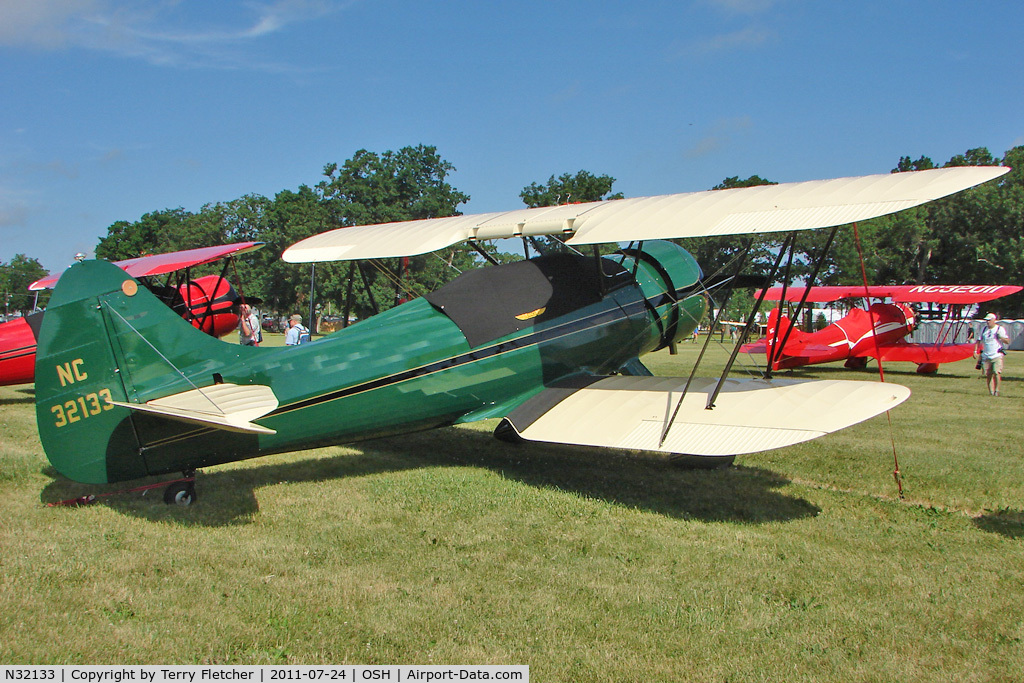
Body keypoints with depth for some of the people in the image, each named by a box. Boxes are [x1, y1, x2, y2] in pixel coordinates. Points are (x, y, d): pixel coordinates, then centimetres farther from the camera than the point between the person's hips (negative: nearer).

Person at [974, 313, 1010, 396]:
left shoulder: (1000, 329, 1)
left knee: (997, 373, -16)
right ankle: (991, 392, 10)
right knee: (988, 375, 2)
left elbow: (1007, 341, -2)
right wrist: (975, 351, 9)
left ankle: (997, 390, -3)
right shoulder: (984, 329, 14)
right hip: (986, 357, 4)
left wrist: (1001, 337, -19)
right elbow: (979, 341, 20)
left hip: (997, 356, -4)